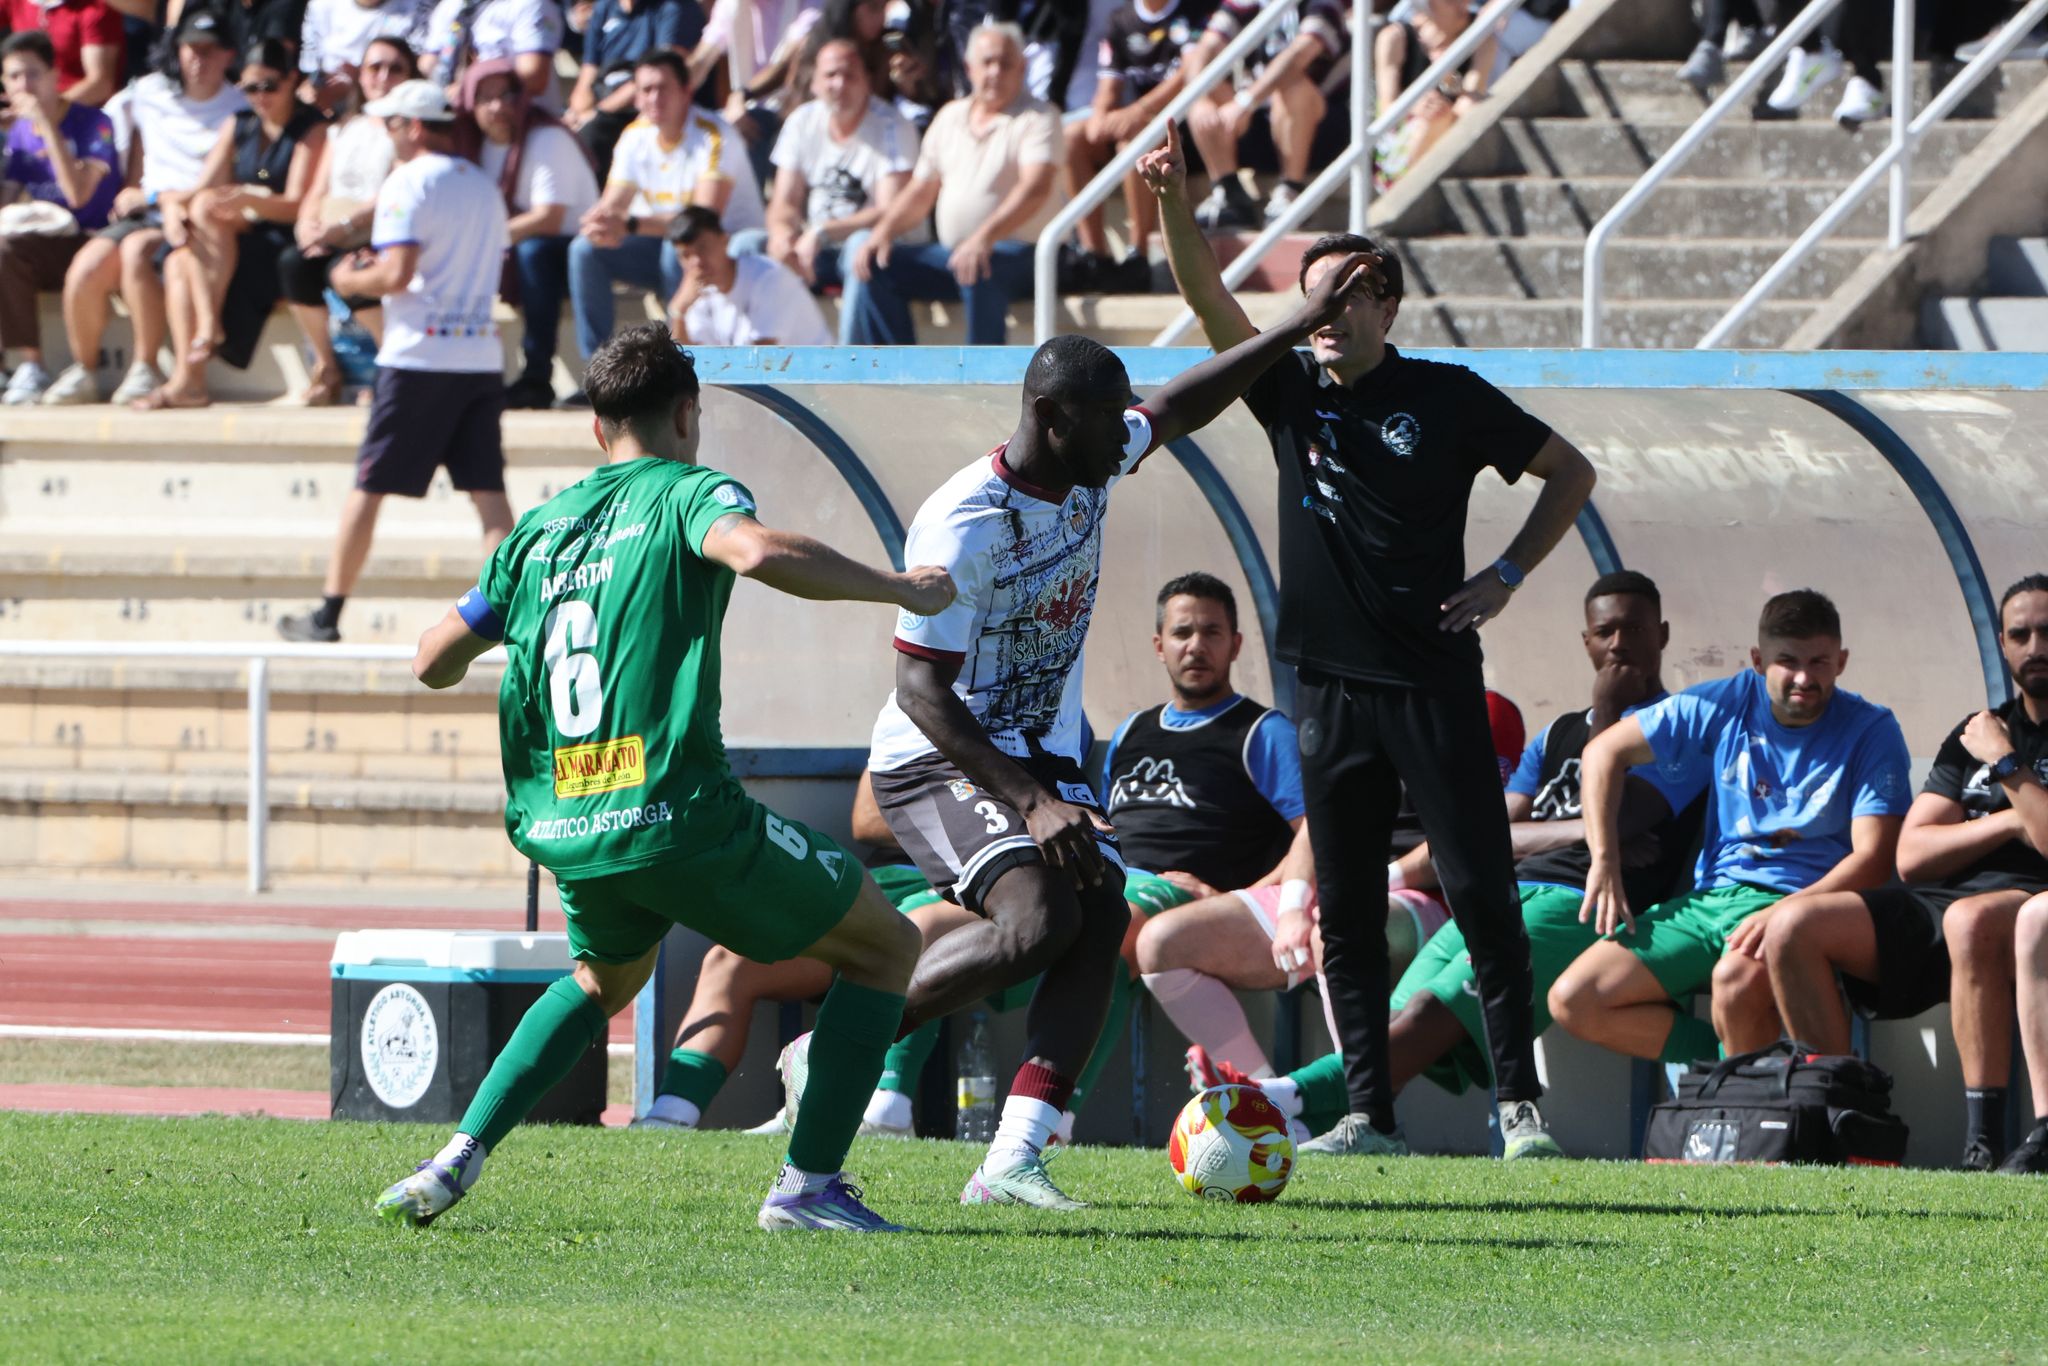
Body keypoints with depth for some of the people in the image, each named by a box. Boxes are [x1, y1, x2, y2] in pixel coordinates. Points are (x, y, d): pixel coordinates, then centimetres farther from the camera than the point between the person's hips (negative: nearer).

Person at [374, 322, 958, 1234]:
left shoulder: (541, 527, 16)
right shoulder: (688, 493, -1)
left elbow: (433, 663, 19)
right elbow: (757, 551, -25)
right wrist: (900, 589, -13)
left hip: (563, 832, 7)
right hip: (677, 810, -7)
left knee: (606, 979, 37)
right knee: (885, 948, 10)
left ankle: (457, 1161, 21)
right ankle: (808, 1184, 1)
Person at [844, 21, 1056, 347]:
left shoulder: (1037, 118, -4)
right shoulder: (950, 117, 16)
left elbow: (1036, 188, -21)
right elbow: (921, 193, 19)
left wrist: (985, 237, -36)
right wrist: (882, 232, -1)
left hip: (1017, 257, -7)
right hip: (949, 252, 7)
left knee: (978, 270, -38)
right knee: (876, 263, -9)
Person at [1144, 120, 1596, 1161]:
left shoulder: (1446, 399, 0)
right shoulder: (1291, 393, 7)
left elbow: (1570, 472, 8)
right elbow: (1207, 296, -6)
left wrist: (1505, 578, -1)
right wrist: (1173, 201, -22)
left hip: (1433, 683, -3)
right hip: (1331, 682, 3)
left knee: (1481, 894, -6)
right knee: (1345, 910, 3)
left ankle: (1519, 1101, -2)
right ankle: (1368, 1110, 7)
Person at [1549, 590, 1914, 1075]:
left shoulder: (1870, 731, -2)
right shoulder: (1729, 705, 7)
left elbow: (1873, 858, -10)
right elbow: (1606, 752, 14)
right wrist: (1605, 862, 3)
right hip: (1709, 900, 5)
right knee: (1573, 1002, -13)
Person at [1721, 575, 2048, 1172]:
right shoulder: (1976, 732, 22)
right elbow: (1911, 854, 11)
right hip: (1936, 904, 7)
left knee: (1971, 921, -42)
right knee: (1796, 924, -14)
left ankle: (1984, 1141, -41)